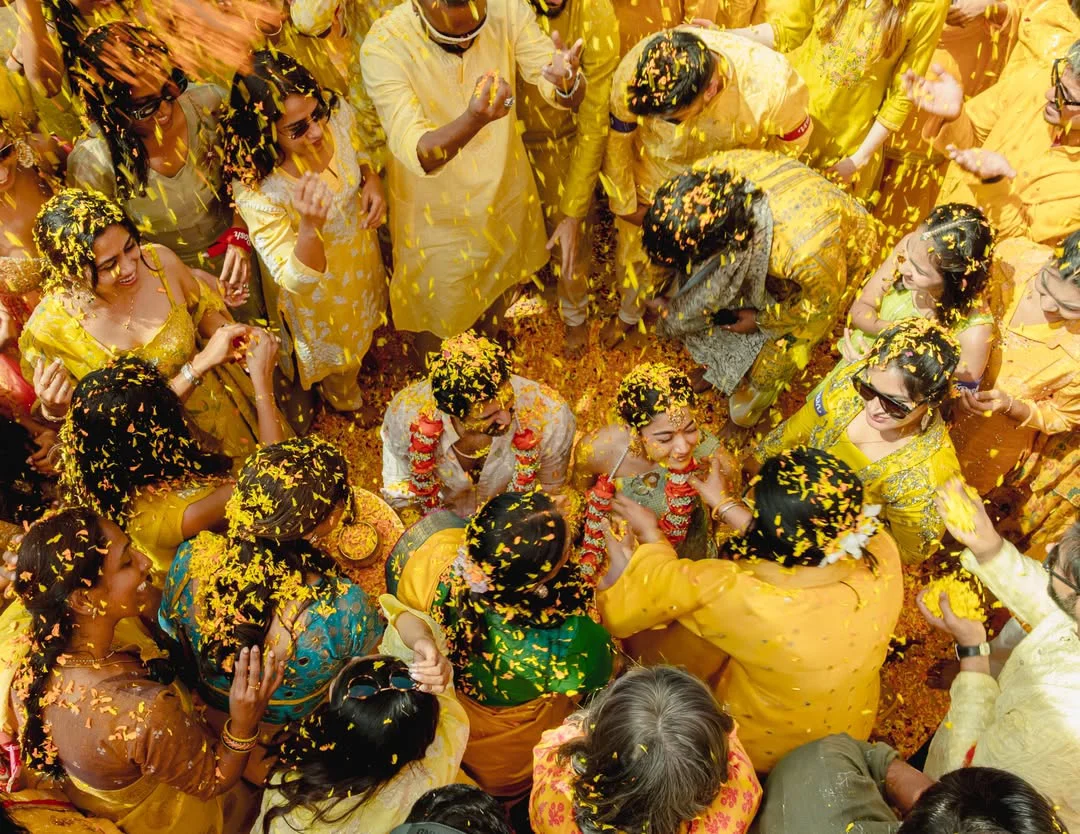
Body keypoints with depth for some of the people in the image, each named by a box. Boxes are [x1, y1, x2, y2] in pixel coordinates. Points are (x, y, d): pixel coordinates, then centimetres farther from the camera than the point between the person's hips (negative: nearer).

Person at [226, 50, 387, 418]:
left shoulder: (336, 113, -27)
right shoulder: (256, 190, -41)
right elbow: (295, 279, -35)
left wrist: (372, 180, -22)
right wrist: (309, 227, -53)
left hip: (361, 247, 4)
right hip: (317, 287, -4)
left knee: (365, 313, 36)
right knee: (338, 351, 27)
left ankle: (366, 350, 73)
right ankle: (346, 401, 62)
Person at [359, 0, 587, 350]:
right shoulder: (383, 45, -29)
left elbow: (572, 95, -24)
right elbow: (416, 154, -38)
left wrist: (566, 82, -49)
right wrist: (474, 120, -57)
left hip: (504, 187, 4)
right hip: (435, 208, -3)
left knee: (500, 280, 28)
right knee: (437, 305, 17)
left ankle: (493, 329, 61)